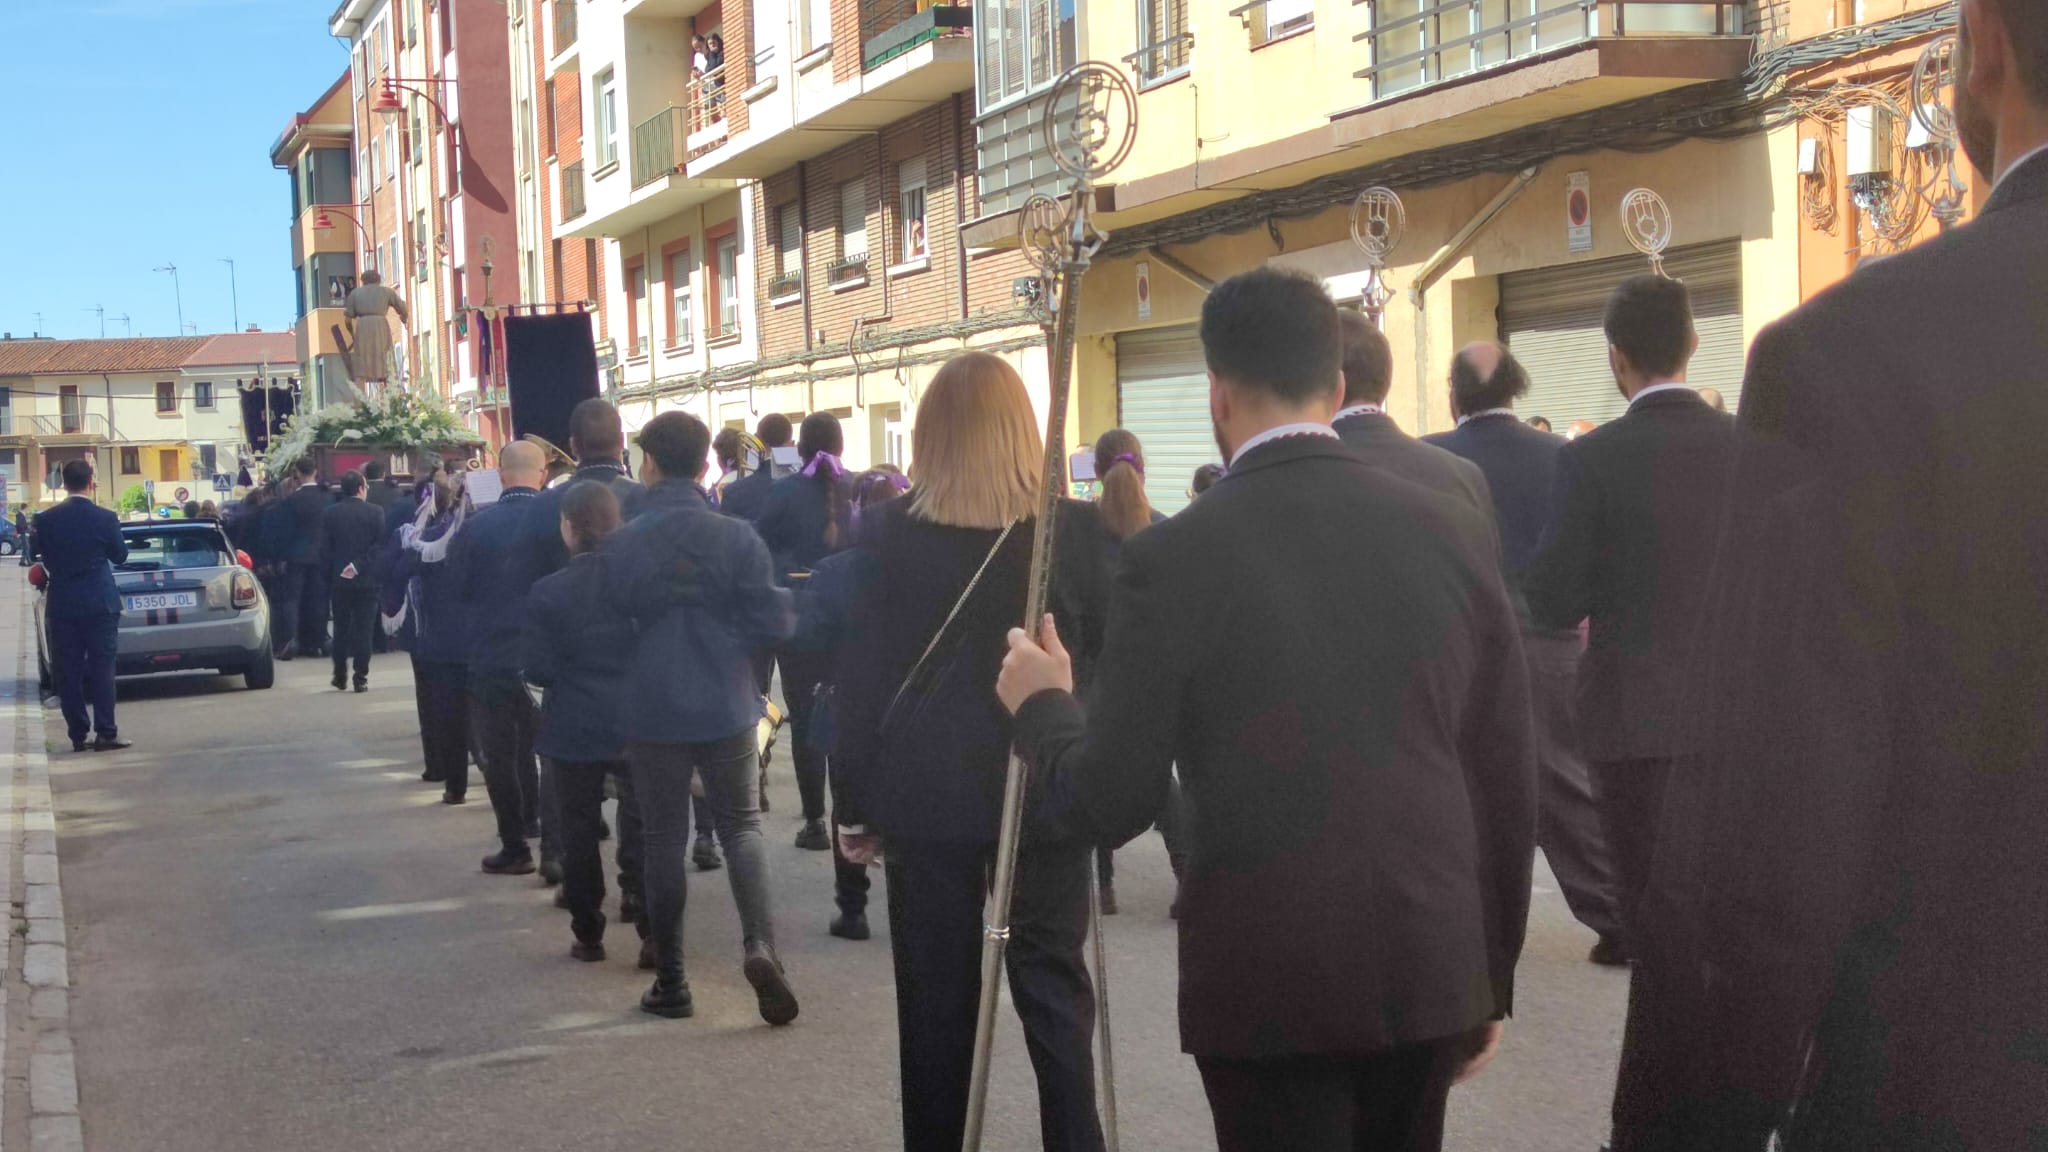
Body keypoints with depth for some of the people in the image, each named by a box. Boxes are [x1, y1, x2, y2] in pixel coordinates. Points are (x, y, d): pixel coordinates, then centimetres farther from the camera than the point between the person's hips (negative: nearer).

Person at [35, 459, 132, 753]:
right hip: (100, 603, -2)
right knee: (102, 668, 1)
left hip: (61, 604, 2)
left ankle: (78, 734, 9)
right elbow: (120, 555, 3)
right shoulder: (104, 518, -9)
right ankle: (105, 733, -3)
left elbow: (43, 558, 7)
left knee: (68, 672, 7)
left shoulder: (46, 519, -3)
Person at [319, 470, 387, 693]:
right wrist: (359, 565, -10)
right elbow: (380, 546, -12)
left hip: (340, 581, 2)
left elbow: (324, 549, -2)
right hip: (367, 580, -2)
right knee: (363, 629, 2)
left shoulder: (329, 514, -1)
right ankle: (361, 678, -1)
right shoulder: (375, 513, -5)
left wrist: (331, 574, 5)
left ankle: (340, 675, 18)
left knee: (340, 628, 14)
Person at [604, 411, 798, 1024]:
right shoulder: (737, 538, -9)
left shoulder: (621, 545, -9)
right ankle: (760, 944, -10)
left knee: (665, 840, 11)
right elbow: (773, 624, -9)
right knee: (741, 825, 12)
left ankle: (670, 980, 15)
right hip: (726, 709, 0)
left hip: (651, 714, 0)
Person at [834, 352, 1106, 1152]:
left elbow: (861, 674, -3)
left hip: (927, 790, 0)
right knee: (1054, 986, 8)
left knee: (935, 995, 9)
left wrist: (853, 803, 4)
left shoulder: (888, 533, -4)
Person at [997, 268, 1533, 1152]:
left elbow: (1110, 806, -8)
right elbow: (1508, 785, 5)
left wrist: (1042, 704, 12)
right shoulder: (1454, 533, 0)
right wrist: (1490, 979, 16)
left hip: (1270, 982, -3)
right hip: (1431, 967, 4)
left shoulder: (1175, 556, -11)